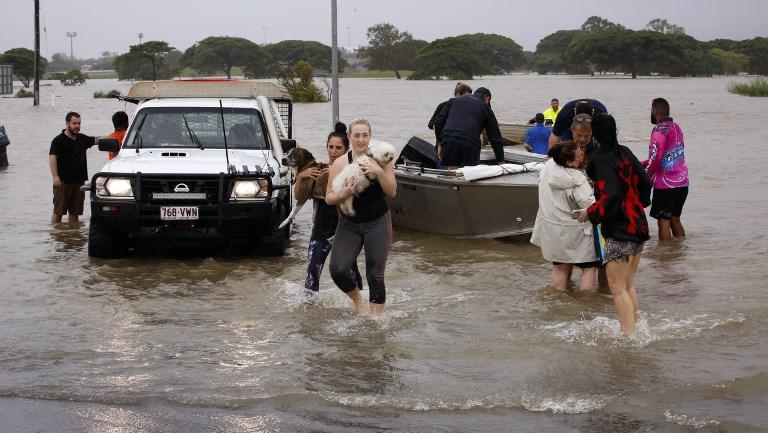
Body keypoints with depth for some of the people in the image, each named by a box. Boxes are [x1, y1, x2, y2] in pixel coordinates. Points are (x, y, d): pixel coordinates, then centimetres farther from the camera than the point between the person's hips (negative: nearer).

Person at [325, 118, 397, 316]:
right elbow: (328, 198, 0)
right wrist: (343, 195, -21)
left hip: (377, 224, -1)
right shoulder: (340, 163, -2)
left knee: (375, 275, -3)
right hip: (349, 224, 1)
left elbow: (392, 192, -8)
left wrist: (379, 172, -21)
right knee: (338, 270, -12)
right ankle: (357, 299, 18)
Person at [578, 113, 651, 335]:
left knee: (617, 288, -4)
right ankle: (634, 328, 22)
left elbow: (611, 197, -24)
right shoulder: (626, 154, 8)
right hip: (638, 226, 8)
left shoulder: (601, 160, -16)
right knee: (629, 285, 17)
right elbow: (645, 183, 14)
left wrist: (590, 213, -12)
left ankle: (629, 334, -8)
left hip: (619, 230, -8)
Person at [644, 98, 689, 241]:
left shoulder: (659, 130, -13)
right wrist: (643, 164, 20)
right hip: (682, 183, 8)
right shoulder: (677, 128, 13)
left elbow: (656, 157, -23)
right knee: (675, 219, 16)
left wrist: (648, 175, -7)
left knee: (663, 221, -2)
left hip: (665, 184, -8)